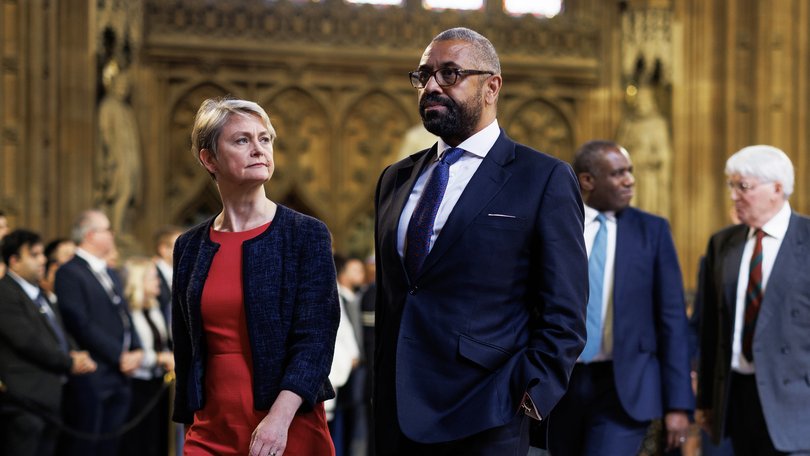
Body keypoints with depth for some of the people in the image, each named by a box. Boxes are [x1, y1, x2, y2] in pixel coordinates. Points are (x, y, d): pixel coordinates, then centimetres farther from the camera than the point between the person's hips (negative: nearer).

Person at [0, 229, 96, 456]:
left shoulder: (40, 294, 20)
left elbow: (60, 334, 21)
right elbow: (27, 340, -17)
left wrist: (76, 354, -1)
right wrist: (69, 362, -9)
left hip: (49, 398, 9)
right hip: (24, 401, -9)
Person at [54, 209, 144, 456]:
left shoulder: (111, 274, 20)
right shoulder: (70, 273, -8)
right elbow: (81, 324, -16)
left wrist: (136, 350, 3)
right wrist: (119, 356, -14)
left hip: (119, 376, 8)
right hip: (90, 378, -8)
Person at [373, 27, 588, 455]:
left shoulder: (544, 178, -3)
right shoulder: (395, 179, 13)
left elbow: (564, 316, -5)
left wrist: (530, 395, -14)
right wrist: (381, 401, 12)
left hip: (483, 422, -5)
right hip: (395, 419, 5)